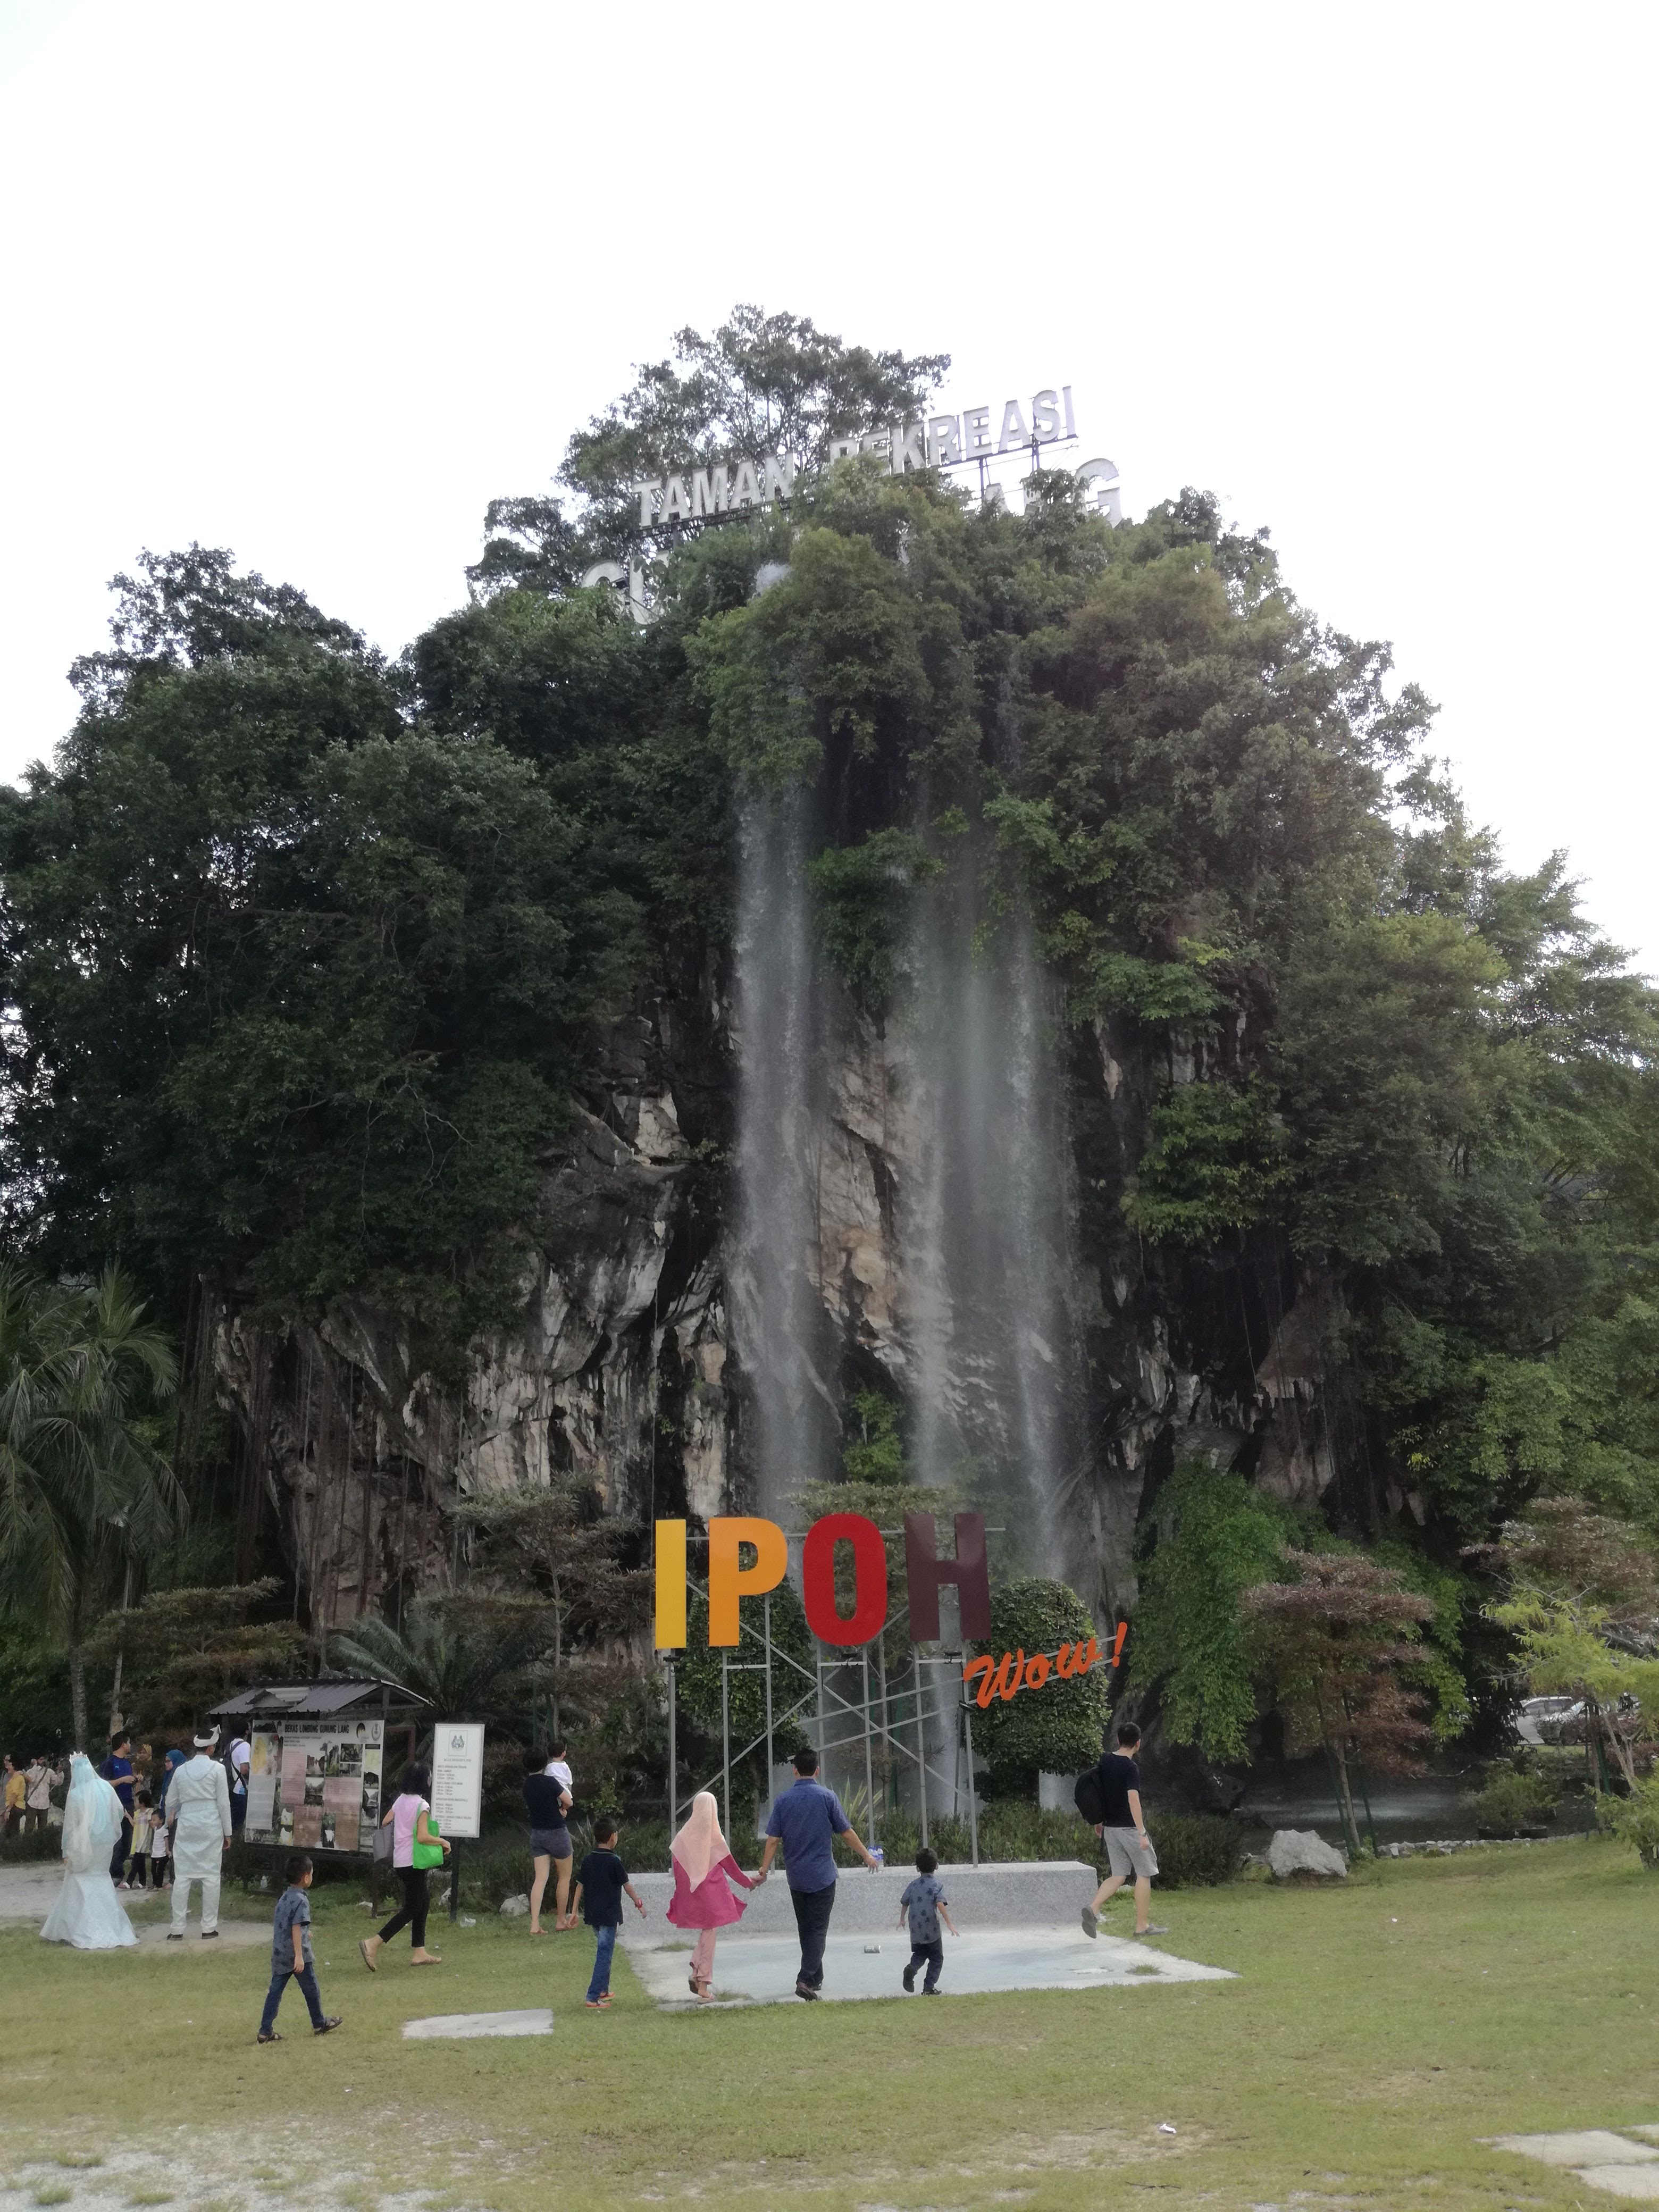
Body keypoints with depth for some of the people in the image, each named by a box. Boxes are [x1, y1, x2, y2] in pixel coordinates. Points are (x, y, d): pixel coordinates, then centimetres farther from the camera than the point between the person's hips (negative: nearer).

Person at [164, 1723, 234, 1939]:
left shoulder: (181, 1770, 6)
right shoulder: (217, 1769, -4)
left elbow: (171, 1801, 15)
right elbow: (224, 1803, -5)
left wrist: (170, 1820, 36)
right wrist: (227, 1833, 3)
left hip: (186, 1826, 3)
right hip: (211, 1828, -3)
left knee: (182, 1877, 6)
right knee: (211, 1876, 3)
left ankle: (177, 1929, 5)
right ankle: (209, 1928, 5)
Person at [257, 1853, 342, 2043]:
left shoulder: (284, 1897, 10)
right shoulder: (301, 1901, -17)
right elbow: (296, 1928, -25)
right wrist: (299, 1956, -27)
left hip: (279, 1954, 7)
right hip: (296, 1955, -7)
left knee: (275, 1991, 8)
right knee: (311, 1990, 10)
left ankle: (266, 2031, 4)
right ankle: (320, 2024, 24)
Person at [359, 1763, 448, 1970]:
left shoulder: (400, 1800, 6)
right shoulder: (422, 1805, -17)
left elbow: (384, 1824, 11)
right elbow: (423, 1837, -22)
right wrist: (443, 1841, -7)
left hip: (399, 1860, 8)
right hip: (413, 1862, -8)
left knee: (421, 1903, 16)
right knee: (412, 1908, -3)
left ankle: (419, 1952, 18)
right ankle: (373, 1944, -12)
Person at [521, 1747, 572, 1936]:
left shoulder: (527, 1785, 2)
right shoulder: (549, 1782, -18)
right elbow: (568, 1801, -13)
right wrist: (562, 1808, 8)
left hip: (537, 1834, 5)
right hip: (556, 1833, -5)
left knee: (540, 1878, 2)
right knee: (565, 1877, 11)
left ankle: (535, 1924, -8)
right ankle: (561, 1920, 19)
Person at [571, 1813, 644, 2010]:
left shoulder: (588, 1860, 3)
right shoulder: (614, 1862, -13)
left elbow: (580, 1886, 7)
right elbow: (627, 1886, -7)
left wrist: (575, 1910, 15)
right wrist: (640, 1904, 6)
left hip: (592, 1913, 7)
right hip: (609, 1915, -7)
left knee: (603, 1951, 21)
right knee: (604, 1954, -4)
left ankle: (603, 1990, 29)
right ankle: (593, 1998, -7)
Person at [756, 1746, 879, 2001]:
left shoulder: (783, 1799, -2)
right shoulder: (827, 1797, -8)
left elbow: (773, 1839, -3)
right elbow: (846, 1833, -3)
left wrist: (763, 1871, 4)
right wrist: (866, 1856, 11)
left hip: (795, 1876, 3)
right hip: (822, 1875, -3)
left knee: (805, 1928, 16)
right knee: (818, 1929, -1)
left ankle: (816, 1978, 25)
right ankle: (806, 1979, -15)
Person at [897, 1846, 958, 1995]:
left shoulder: (912, 1886, 5)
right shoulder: (937, 1886, -8)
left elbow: (904, 1903, 14)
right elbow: (940, 1904, -22)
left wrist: (902, 1919, 31)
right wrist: (949, 1923, -23)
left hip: (915, 1931, 4)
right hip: (932, 1932, -4)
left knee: (919, 1954, 22)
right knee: (937, 1959, 12)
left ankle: (911, 1969, -8)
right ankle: (929, 1987, 2)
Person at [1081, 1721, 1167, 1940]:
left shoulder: (1104, 1761, 6)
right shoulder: (1130, 1768, -17)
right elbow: (1133, 1801, -23)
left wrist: (1099, 1822, 24)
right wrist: (1142, 1833, -23)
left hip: (1111, 1827, 7)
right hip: (1129, 1827, -7)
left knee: (1119, 1875, 10)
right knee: (1144, 1874, 7)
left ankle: (1093, 1909, -8)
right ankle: (1142, 1925, 11)